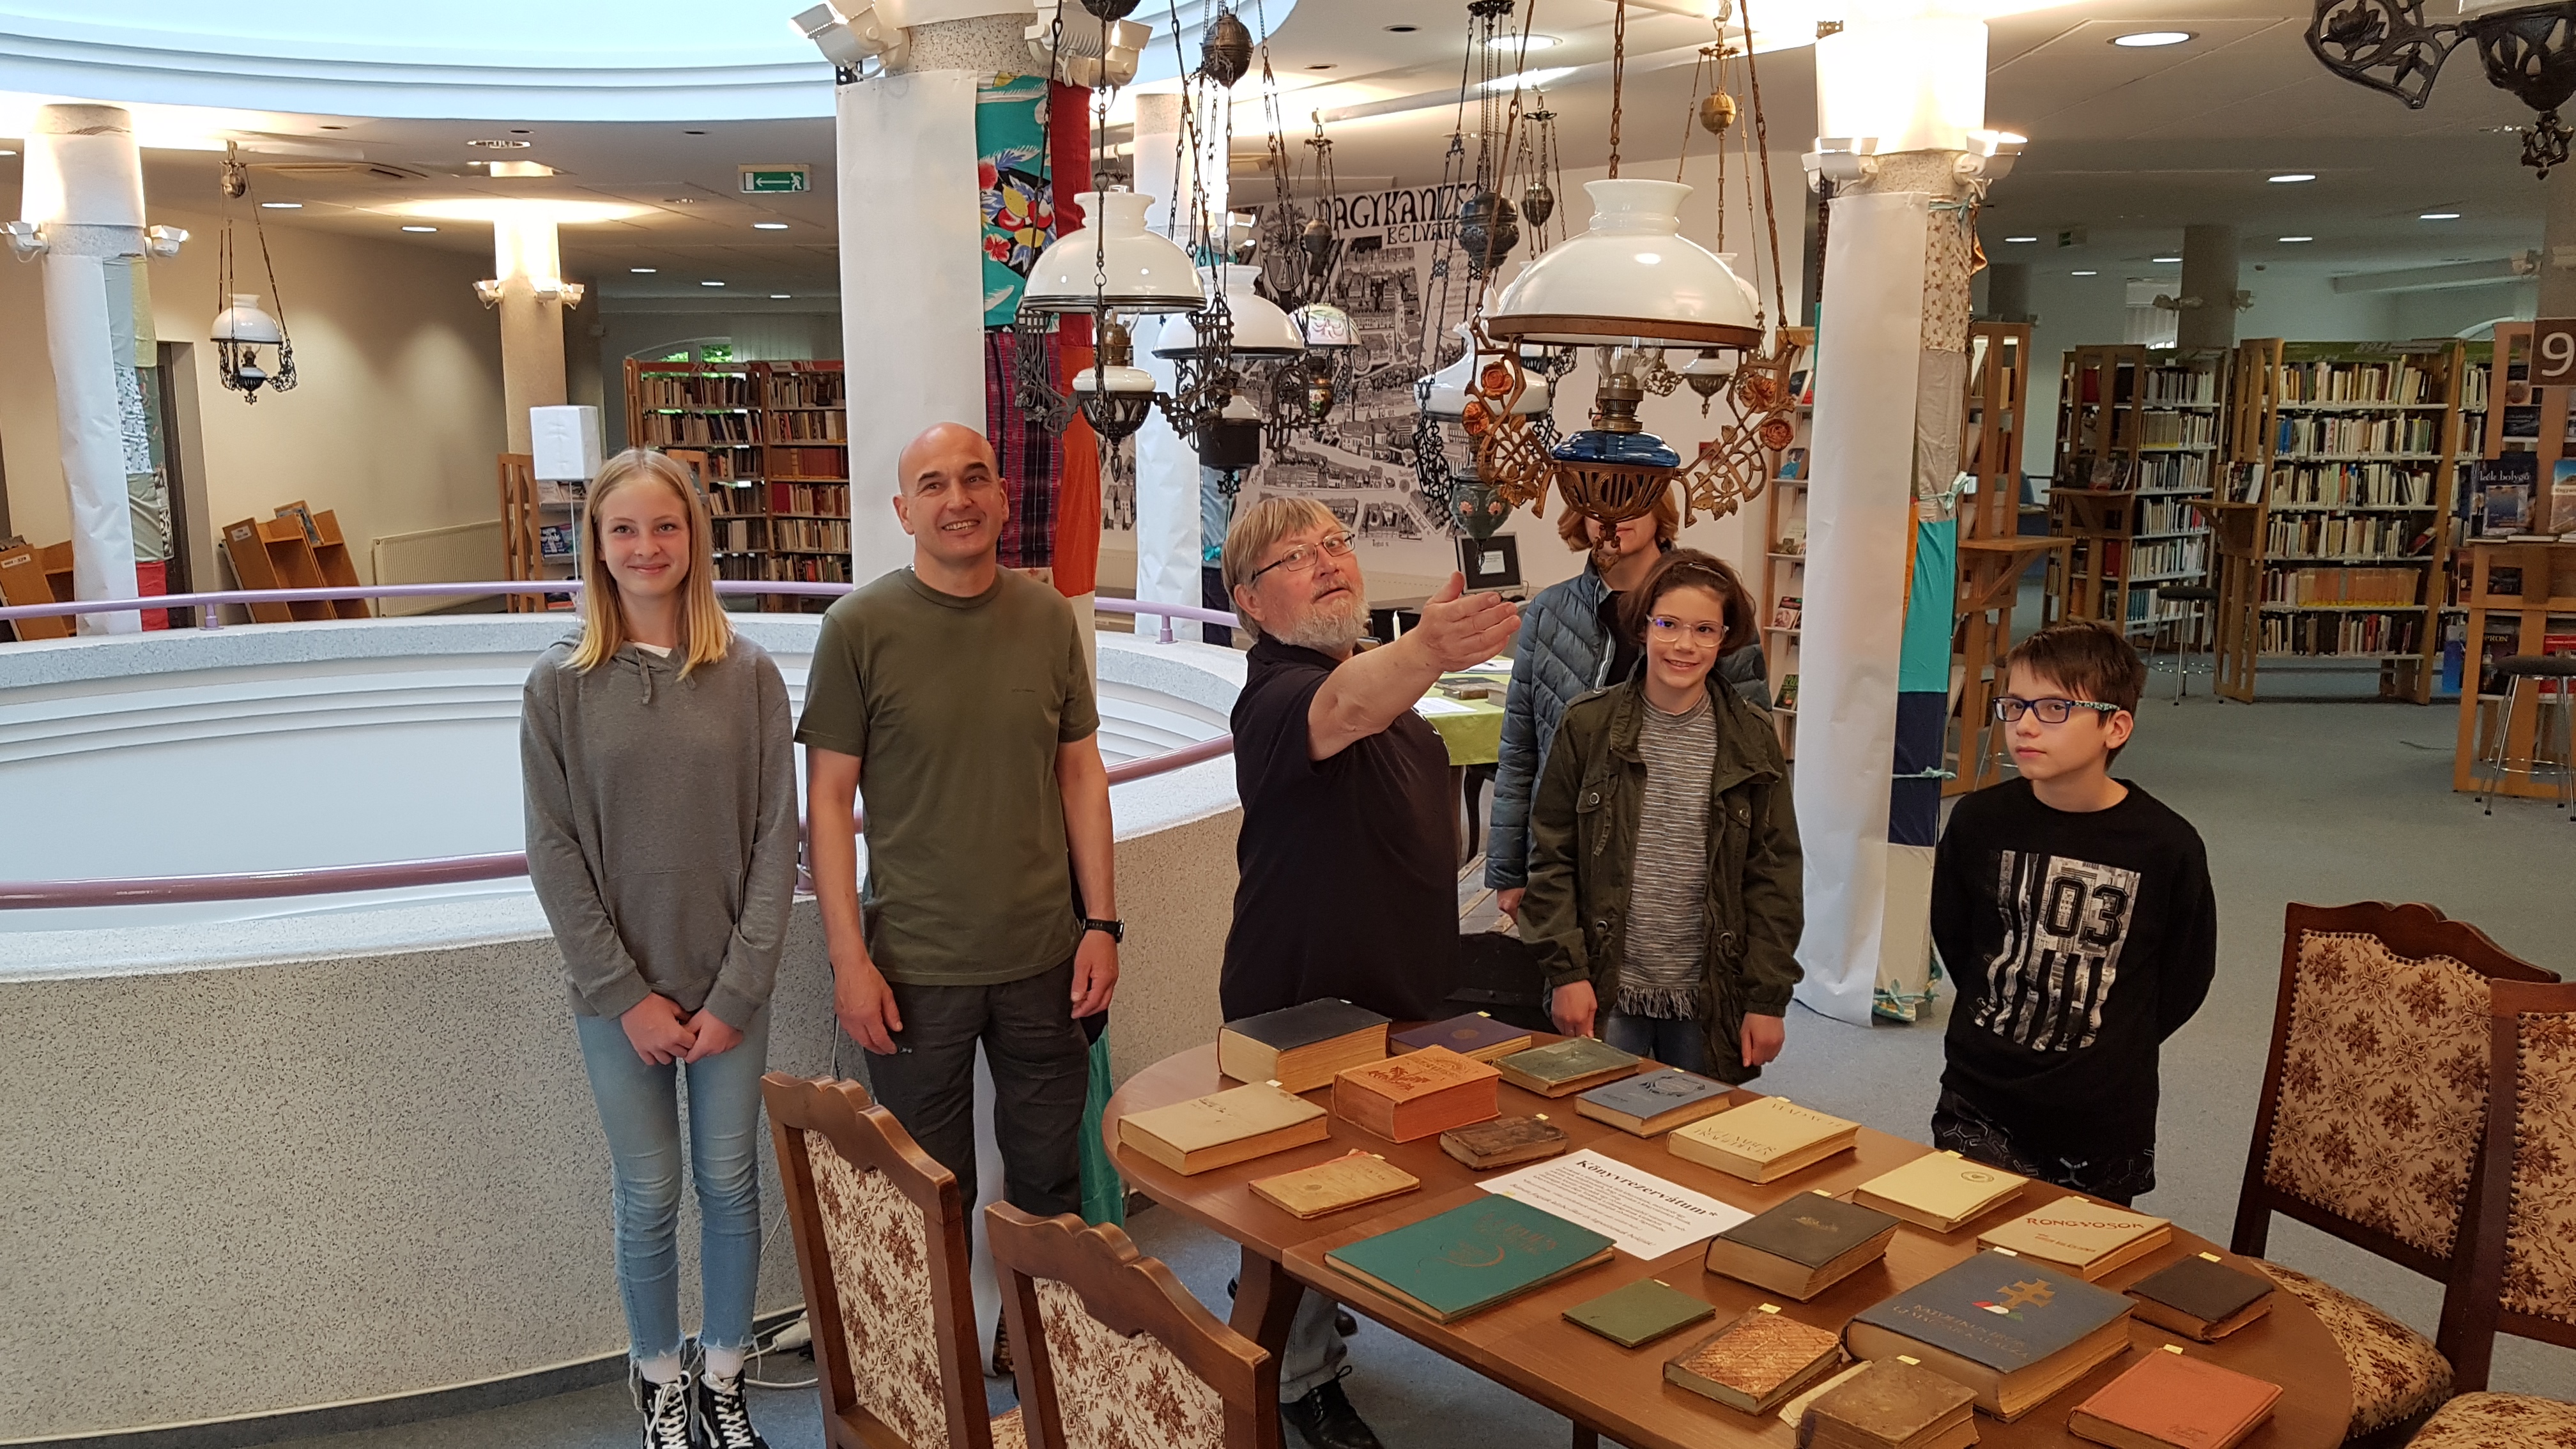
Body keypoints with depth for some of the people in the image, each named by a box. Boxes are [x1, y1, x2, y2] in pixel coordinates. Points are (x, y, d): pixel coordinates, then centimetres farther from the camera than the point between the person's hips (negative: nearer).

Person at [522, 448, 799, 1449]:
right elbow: (554, 852, -4)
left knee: (730, 1185, 11)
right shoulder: (561, 683, -4)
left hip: (731, 990, 1)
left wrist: (737, 991, -9)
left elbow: (777, 839, -4)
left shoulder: (748, 674, -4)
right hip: (618, 995, 0)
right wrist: (626, 994, -9)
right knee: (649, 1197, 9)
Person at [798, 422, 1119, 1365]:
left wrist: (1101, 921, 3)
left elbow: (1081, 770, 7)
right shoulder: (859, 627, -7)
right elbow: (829, 795, -5)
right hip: (918, 966, -3)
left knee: (1049, 1178, 14)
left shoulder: (1048, 617, 2)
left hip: (1045, 957, 3)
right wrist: (849, 957, -9)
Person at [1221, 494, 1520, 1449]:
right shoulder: (1275, 696, -26)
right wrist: (1428, 651, -70)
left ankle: (1322, 1336, 46)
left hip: (1394, 994, 9)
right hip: (1299, 1011, -9)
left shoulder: (1376, 667, 4)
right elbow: (1346, 709, -51)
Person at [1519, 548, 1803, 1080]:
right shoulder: (1588, 725, -4)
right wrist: (1566, 971, -7)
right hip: (1606, 992, -1)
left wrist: (1769, 998, -2)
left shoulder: (1751, 739, -1)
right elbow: (1552, 858, -1)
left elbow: (1773, 876, 1)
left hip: (1711, 998, 1)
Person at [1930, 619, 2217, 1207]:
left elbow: (2185, 978, 1)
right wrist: (2008, 1023, 10)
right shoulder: (1979, 821, -7)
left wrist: (2113, 1048, 6)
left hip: (2103, 1120, -1)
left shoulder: (2166, 844, -13)